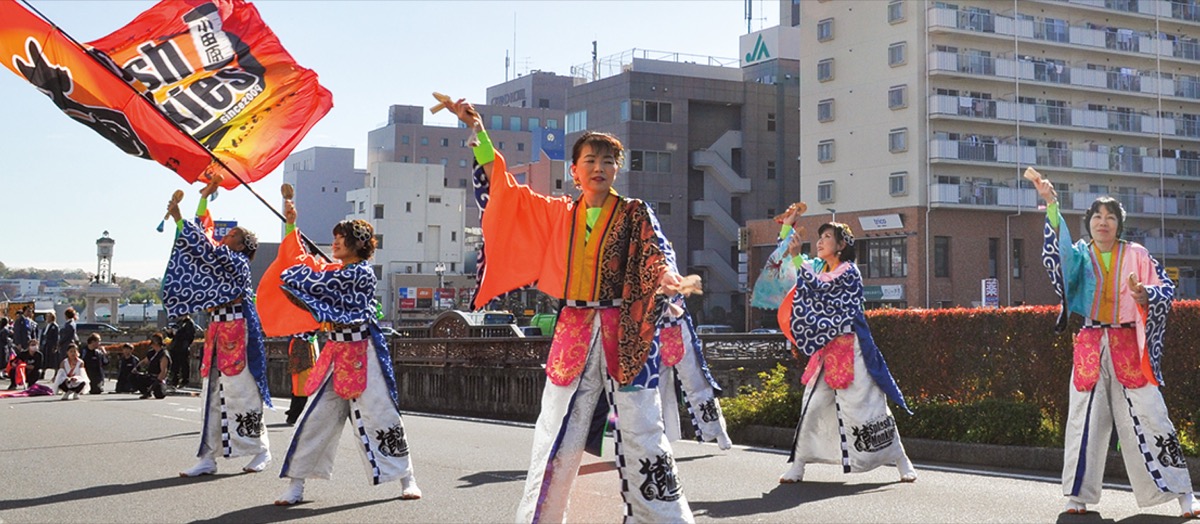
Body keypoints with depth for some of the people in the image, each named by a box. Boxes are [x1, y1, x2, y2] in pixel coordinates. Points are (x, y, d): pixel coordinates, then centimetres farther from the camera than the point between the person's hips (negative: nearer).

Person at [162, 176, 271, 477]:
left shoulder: (237, 262, -8)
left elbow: (206, 247, -16)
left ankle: (261, 451, 8)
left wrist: (179, 219, -13)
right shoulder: (223, 260, 15)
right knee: (213, 394, 5)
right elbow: (205, 235, 22)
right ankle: (208, 458, 6)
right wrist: (205, 197, 21)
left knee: (241, 393, -4)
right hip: (218, 331, 9)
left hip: (237, 332, -9)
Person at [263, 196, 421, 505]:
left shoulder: (361, 273, -11)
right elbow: (301, 260, 20)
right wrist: (291, 225, 15)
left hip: (362, 353, -7)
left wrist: (291, 273, 2)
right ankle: (296, 485, 5)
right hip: (337, 353, 7)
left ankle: (407, 479, 9)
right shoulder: (337, 272, 15)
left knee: (380, 415, -3)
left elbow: (317, 282, -14)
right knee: (317, 416, 2)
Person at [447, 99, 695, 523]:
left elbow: (657, 252, -12)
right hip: (573, 332, 3)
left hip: (625, 332, -3)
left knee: (640, 432, -2)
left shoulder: (634, 214, 3)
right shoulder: (559, 214, 11)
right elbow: (504, 185, 16)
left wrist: (668, 277, -36)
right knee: (557, 432, 7)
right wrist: (477, 130, 12)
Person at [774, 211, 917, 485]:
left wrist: (797, 256, -24)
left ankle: (901, 460, 8)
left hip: (849, 349, -7)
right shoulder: (819, 266, 15)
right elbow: (788, 254, 24)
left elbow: (818, 286, -20)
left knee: (866, 405, -4)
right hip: (826, 349, 7)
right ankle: (798, 466, 2)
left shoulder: (848, 271, -8)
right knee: (813, 404, 0)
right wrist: (787, 226, 11)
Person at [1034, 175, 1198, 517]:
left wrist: (1142, 293, -18)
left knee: (1148, 419, -5)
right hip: (1090, 349, 1)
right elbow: (1059, 247, -14)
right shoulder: (1080, 255, 8)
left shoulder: (1136, 255, 7)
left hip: (1129, 349, -1)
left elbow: (1166, 290, 5)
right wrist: (1051, 204, -28)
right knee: (1085, 420, 1)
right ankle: (1078, 496, 9)